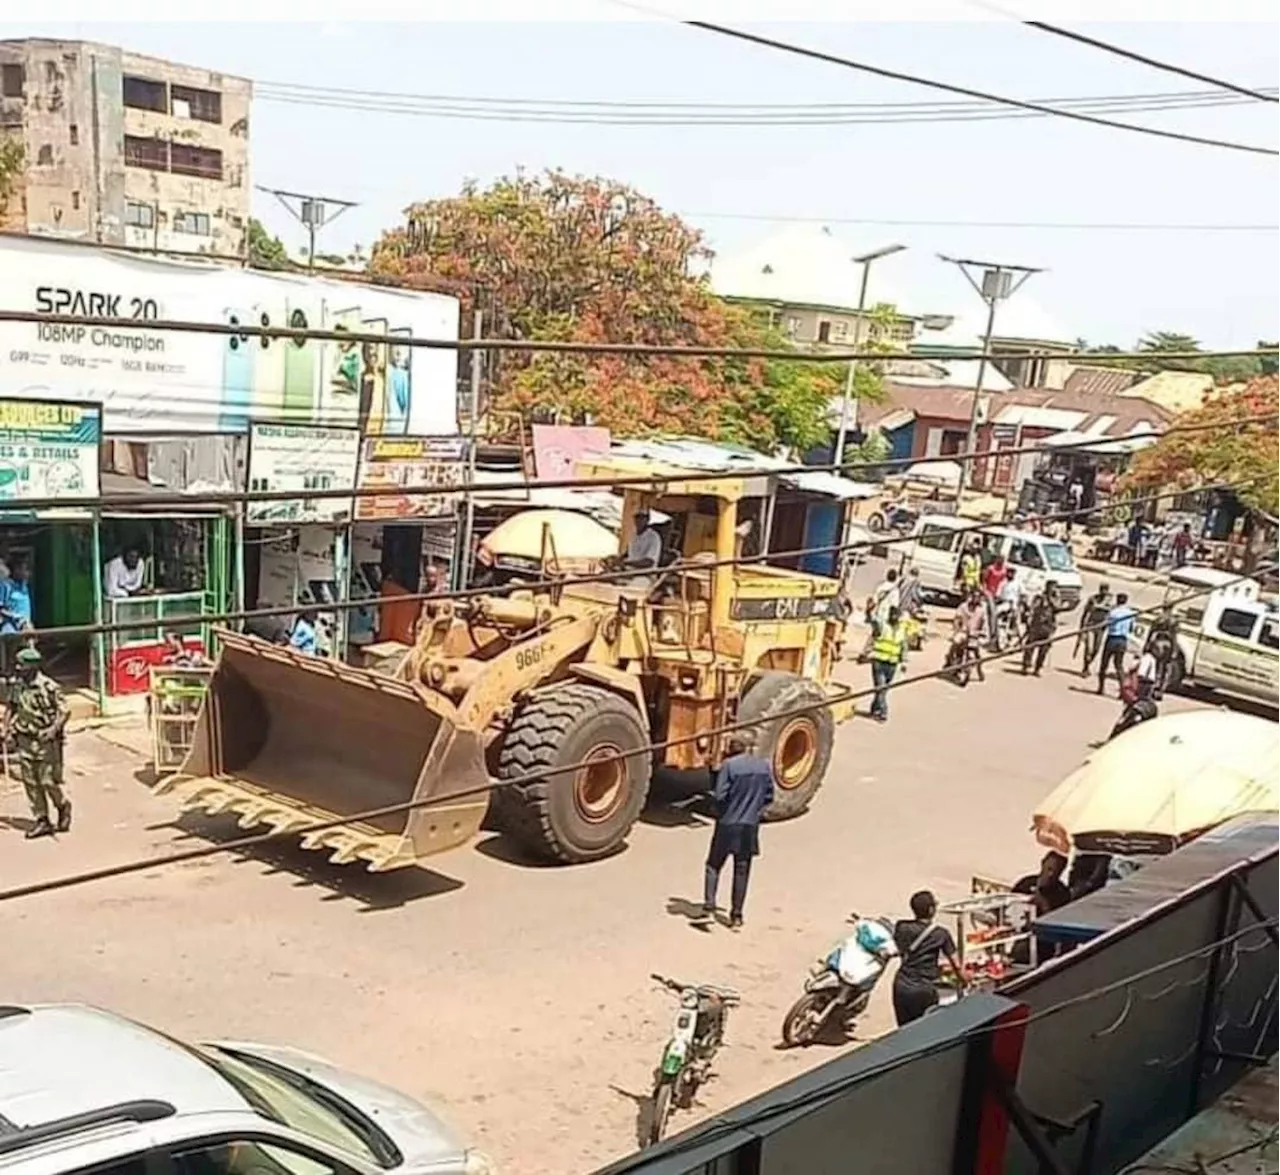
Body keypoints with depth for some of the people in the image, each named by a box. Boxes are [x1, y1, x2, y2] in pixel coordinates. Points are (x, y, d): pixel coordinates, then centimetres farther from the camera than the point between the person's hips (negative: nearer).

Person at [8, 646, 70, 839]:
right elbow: (12, 708, 20)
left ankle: (63, 807, 23)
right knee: (31, 783, 6)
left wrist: (53, 730, -26)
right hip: (25, 743, 6)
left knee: (48, 782, -4)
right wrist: (10, 728, 8)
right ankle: (42, 821, 15)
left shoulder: (49, 687, -14)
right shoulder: (19, 687, 5)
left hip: (46, 742, -6)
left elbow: (64, 711, -14)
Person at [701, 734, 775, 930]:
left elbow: (719, 796, -15)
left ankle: (709, 908, 1)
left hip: (728, 824, -4)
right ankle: (736, 916, 13)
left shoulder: (729, 765, -14)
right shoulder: (764, 765, 2)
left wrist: (720, 811, 5)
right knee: (741, 871, 10)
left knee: (714, 865, 11)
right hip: (750, 826, 4)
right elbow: (769, 796, 7)